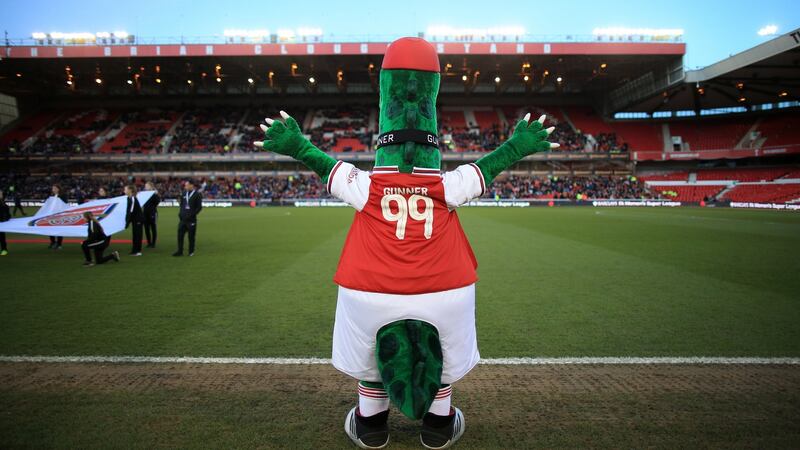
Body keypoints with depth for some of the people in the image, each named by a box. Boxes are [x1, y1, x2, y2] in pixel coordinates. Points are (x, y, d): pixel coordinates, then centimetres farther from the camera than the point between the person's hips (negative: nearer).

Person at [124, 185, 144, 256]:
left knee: (137, 234, -4)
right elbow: (128, 211, 13)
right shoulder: (129, 198, 9)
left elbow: (131, 211, -21)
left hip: (138, 219, -9)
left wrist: (128, 222, -19)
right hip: (135, 219, 9)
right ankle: (135, 250, 20)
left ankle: (138, 251, 1)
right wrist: (127, 221, 10)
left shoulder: (133, 199, -19)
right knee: (135, 234, 13)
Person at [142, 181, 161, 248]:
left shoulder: (154, 193, -6)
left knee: (153, 228, 3)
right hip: (145, 212, 6)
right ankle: (149, 243, 17)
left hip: (152, 212, -5)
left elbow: (158, 201, -18)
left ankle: (153, 243, 9)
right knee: (146, 228, 8)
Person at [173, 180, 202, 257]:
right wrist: (180, 213, 5)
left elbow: (199, 207, -8)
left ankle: (191, 252, 14)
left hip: (191, 219, -5)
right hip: (183, 218, 5)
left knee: (191, 236, 2)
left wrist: (191, 215, -15)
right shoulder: (184, 193, 10)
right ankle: (180, 251, 10)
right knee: (180, 234, 3)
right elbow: (181, 204, 18)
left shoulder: (197, 194, -6)